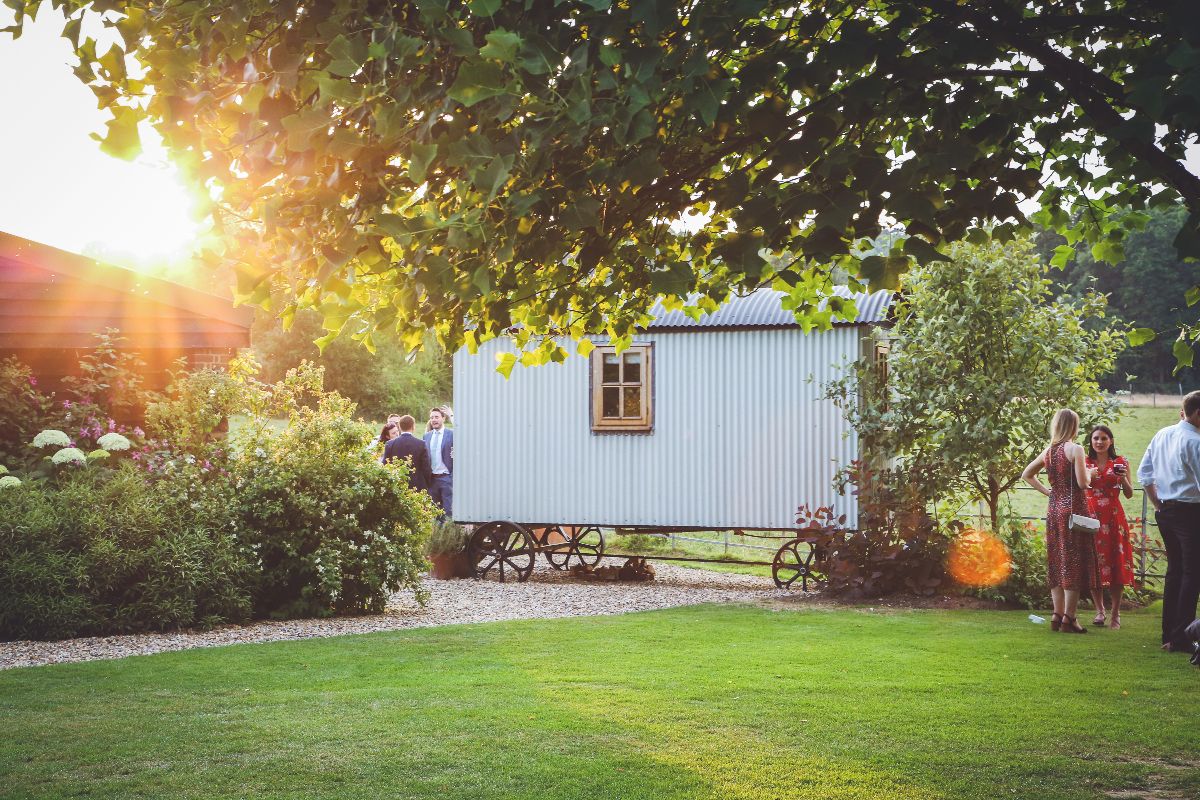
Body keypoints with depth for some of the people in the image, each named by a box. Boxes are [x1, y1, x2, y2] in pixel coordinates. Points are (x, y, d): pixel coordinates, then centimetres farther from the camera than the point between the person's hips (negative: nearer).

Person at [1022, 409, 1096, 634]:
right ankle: (1069, 617, -2)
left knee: (1057, 562, 12)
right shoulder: (1075, 449, -11)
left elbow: (1026, 475, 18)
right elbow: (1083, 483, -16)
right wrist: (1089, 474, 4)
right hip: (1073, 508, -6)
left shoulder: (1048, 451, 9)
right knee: (1074, 563, -2)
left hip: (1054, 509, 6)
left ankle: (1057, 615, 15)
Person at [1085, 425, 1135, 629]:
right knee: (1093, 565, 0)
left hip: (1114, 519, -1)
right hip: (1091, 518, 1)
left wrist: (1122, 478, -14)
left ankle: (1116, 613, 3)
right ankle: (1099, 610, 12)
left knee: (1116, 565, -3)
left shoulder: (1120, 463, 6)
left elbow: (1129, 494, 3)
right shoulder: (1085, 463, 9)